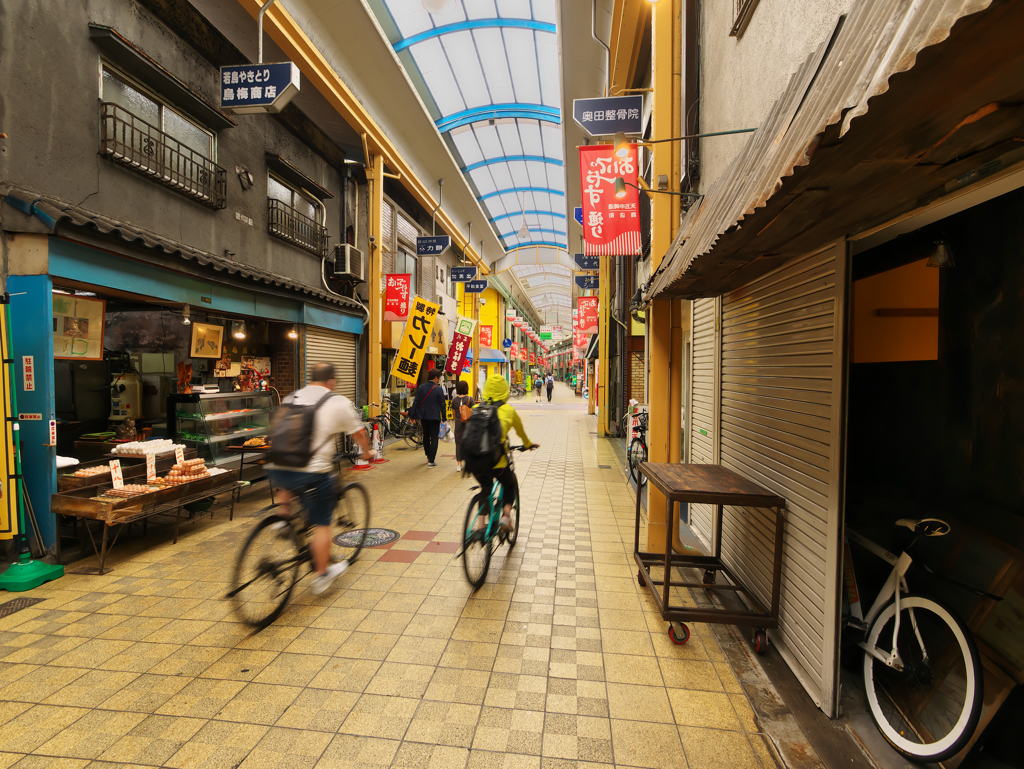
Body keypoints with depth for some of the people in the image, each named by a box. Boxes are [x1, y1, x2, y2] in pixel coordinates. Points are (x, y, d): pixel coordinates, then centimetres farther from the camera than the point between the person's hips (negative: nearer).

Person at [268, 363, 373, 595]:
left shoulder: (291, 398, 13)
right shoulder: (339, 403, 0)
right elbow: (358, 433, 10)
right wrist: (367, 452, 31)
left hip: (277, 470, 5)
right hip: (312, 473, -4)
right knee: (322, 524, 10)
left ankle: (285, 516, 28)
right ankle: (322, 575, 22)